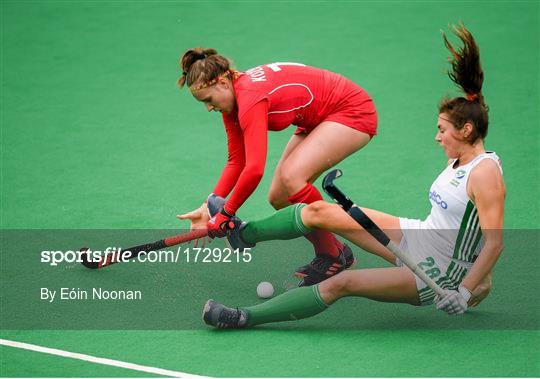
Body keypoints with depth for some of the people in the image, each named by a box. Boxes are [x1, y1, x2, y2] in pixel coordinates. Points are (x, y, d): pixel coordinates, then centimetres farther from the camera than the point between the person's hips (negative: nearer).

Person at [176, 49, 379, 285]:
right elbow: (236, 161, 4)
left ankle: (334, 254, -12)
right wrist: (208, 206, -6)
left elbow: (254, 170, -35)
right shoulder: (231, 98, -1)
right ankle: (325, 255, 15)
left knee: (291, 177, -27)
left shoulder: (250, 99, -30)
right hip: (319, 121, 10)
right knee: (278, 197, 0)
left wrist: (225, 214, -24)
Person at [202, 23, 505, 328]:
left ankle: (246, 317, -17)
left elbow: (495, 244, -25)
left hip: (436, 275, -9)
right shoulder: (459, 160, 7)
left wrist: (464, 293, -29)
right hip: (417, 237, 9)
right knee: (320, 212, 2)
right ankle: (243, 234, 24)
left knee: (342, 283, -23)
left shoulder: (485, 172, -20)